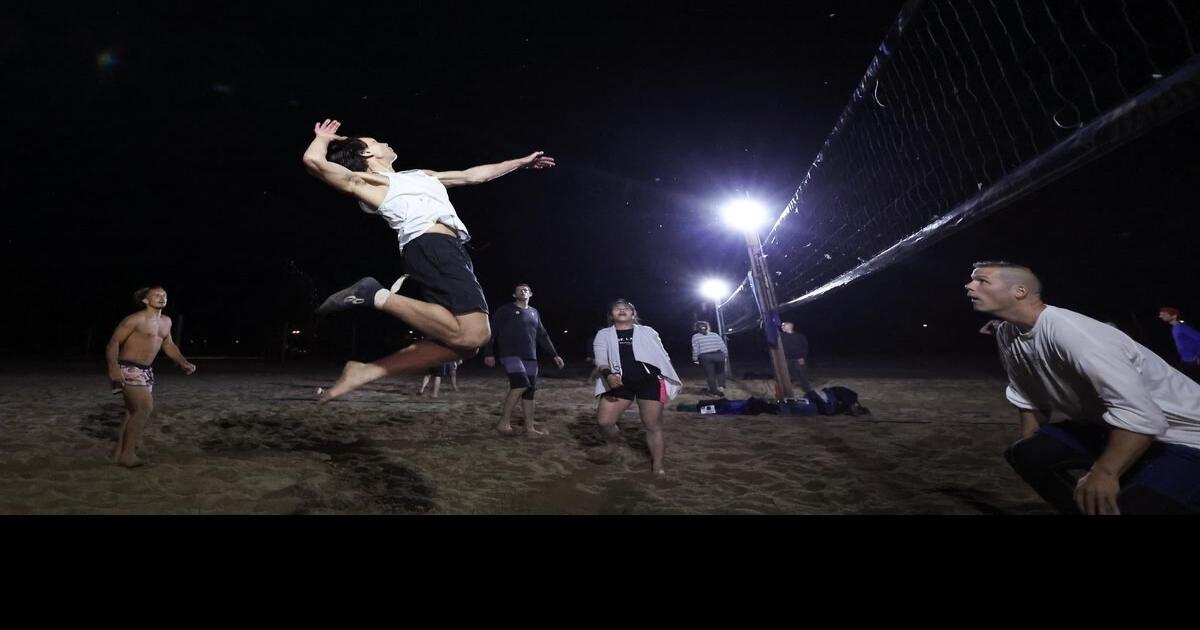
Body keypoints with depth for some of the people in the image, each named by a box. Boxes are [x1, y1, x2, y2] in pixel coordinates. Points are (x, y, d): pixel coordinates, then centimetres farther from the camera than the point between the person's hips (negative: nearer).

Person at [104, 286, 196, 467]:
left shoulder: (166, 322, 11)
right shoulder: (136, 319, -14)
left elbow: (168, 345, 23)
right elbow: (113, 342, -17)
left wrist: (184, 362, 13)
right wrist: (113, 367, -30)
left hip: (146, 370, 9)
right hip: (129, 369, -9)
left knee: (135, 411, 13)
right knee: (145, 408, -18)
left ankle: (119, 452, 24)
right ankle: (128, 455, -11)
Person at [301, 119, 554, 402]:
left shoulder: (419, 175, 35)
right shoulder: (366, 181, 11)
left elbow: (472, 175, 39)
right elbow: (314, 161, -4)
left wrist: (521, 162, 41)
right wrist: (324, 138, 19)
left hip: (445, 249, 9)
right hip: (432, 246, -9)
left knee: (463, 342, 3)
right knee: (472, 334, -28)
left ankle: (365, 370, 3)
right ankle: (378, 296, -16)